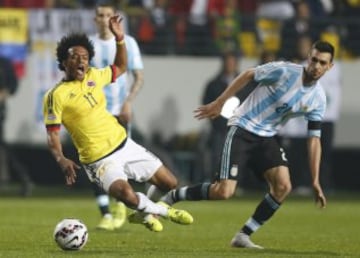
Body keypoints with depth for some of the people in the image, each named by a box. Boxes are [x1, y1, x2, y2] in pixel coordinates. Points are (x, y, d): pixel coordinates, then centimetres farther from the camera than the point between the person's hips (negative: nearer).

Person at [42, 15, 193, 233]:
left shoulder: (93, 76, 3)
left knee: (170, 183, 9)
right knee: (126, 194, -32)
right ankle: (163, 211, -2)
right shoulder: (56, 96, -14)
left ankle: (145, 212, 36)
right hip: (100, 161, -6)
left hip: (124, 144, 6)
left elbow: (120, 68, 21)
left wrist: (120, 39, 6)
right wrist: (61, 160, -30)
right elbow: (52, 135, -12)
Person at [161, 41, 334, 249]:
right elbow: (248, 75, -4)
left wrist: (315, 181, -1)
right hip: (243, 130, -5)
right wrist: (219, 103, -6)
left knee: (283, 186, -17)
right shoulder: (284, 71, -17)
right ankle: (173, 196, 9)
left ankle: (243, 236, -3)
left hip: (268, 138, 5)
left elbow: (314, 139, 3)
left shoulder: (318, 99, -2)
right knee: (224, 192, -16)